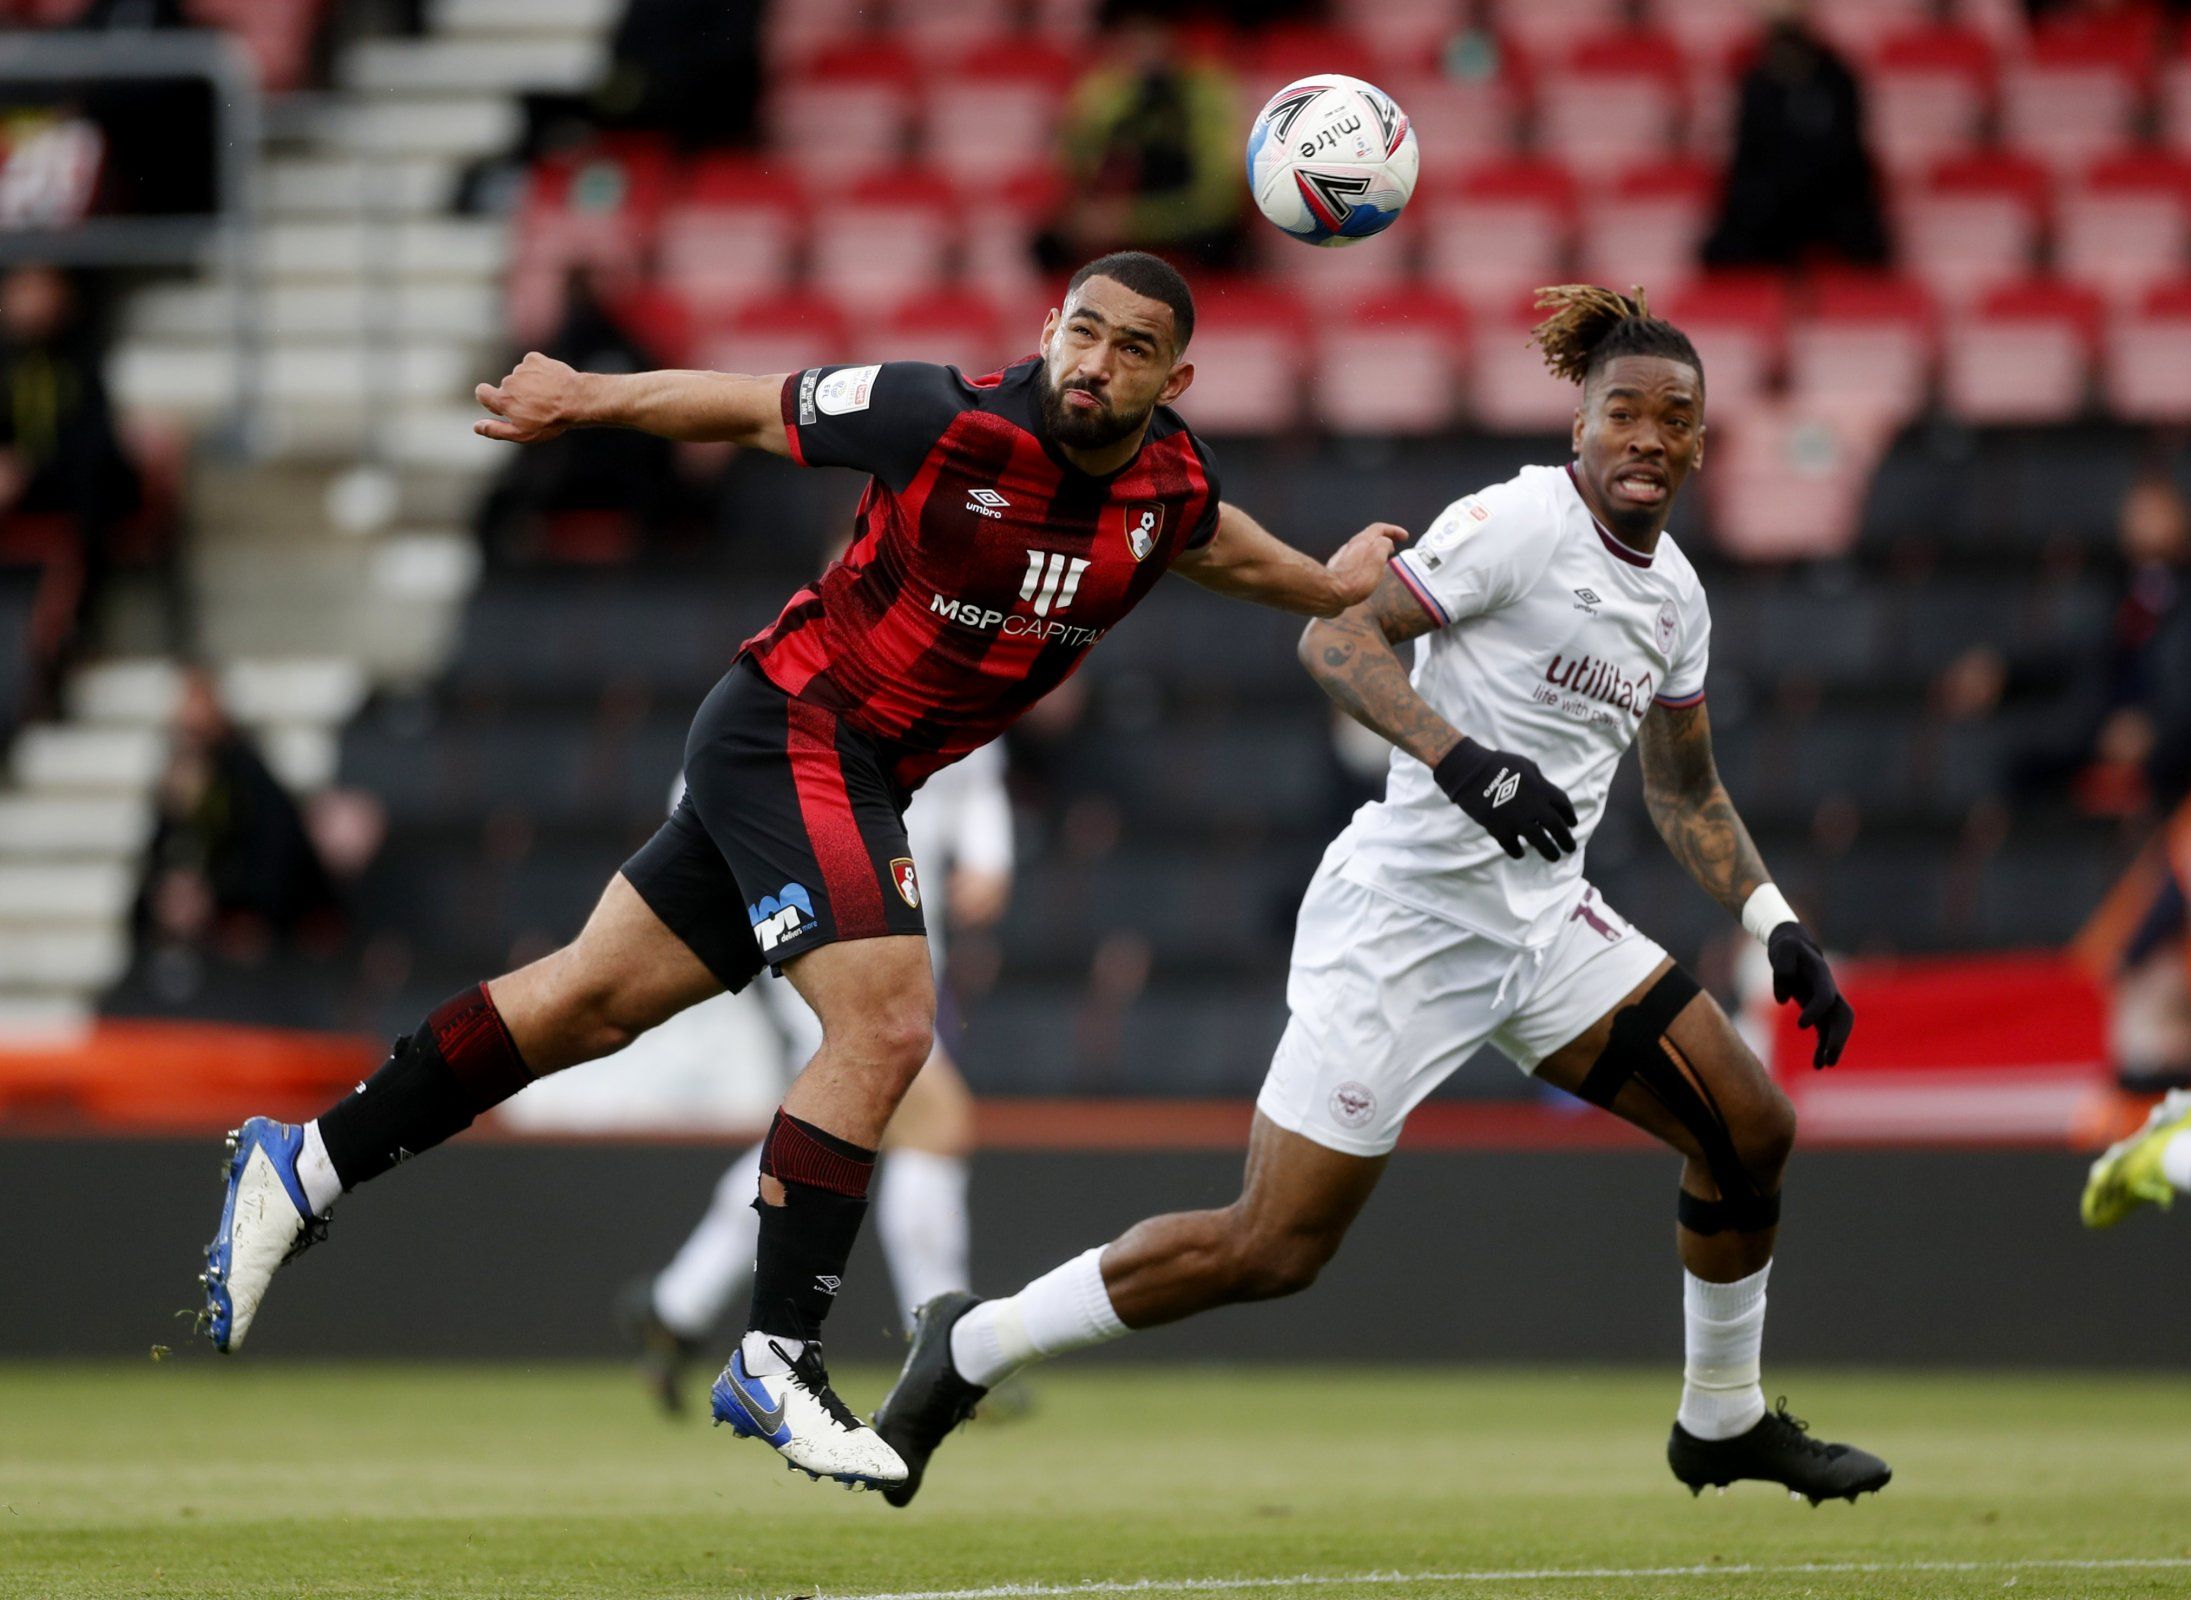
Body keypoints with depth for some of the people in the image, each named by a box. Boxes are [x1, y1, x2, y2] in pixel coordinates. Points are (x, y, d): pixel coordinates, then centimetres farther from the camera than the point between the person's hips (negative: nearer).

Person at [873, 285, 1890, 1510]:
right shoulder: (1522, 521, -14)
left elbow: (1687, 791, 24)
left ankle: (1724, 1421, 24)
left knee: (1751, 1131, 2)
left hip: (1542, 923, 8)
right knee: (1275, 1249, -8)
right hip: (1408, 914, -8)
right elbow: (1334, 636, -20)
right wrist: (1463, 758, -32)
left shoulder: (1675, 594, 11)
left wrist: (1778, 926, 15)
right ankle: (974, 1348, 9)